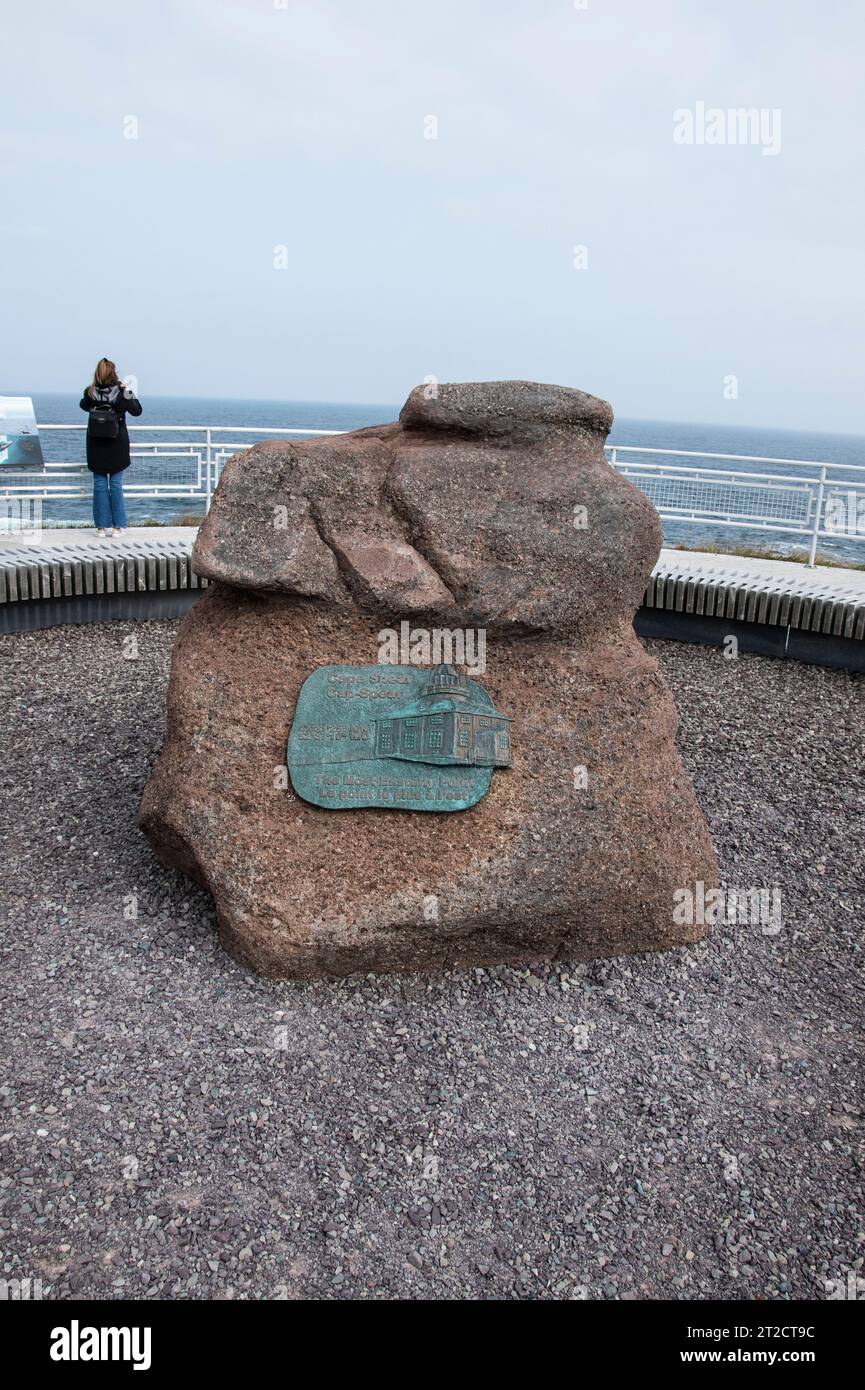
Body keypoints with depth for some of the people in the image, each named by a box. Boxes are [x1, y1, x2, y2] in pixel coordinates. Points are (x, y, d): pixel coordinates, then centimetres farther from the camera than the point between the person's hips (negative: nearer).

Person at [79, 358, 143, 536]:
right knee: (116, 485, 5)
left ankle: (101, 526, 7)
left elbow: (83, 405, 15)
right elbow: (137, 411, 1)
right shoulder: (120, 393, -11)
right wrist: (130, 393, 9)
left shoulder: (91, 393, -6)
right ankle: (118, 526, 7)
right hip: (117, 447, -1)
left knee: (99, 485, 7)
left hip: (96, 447, 1)